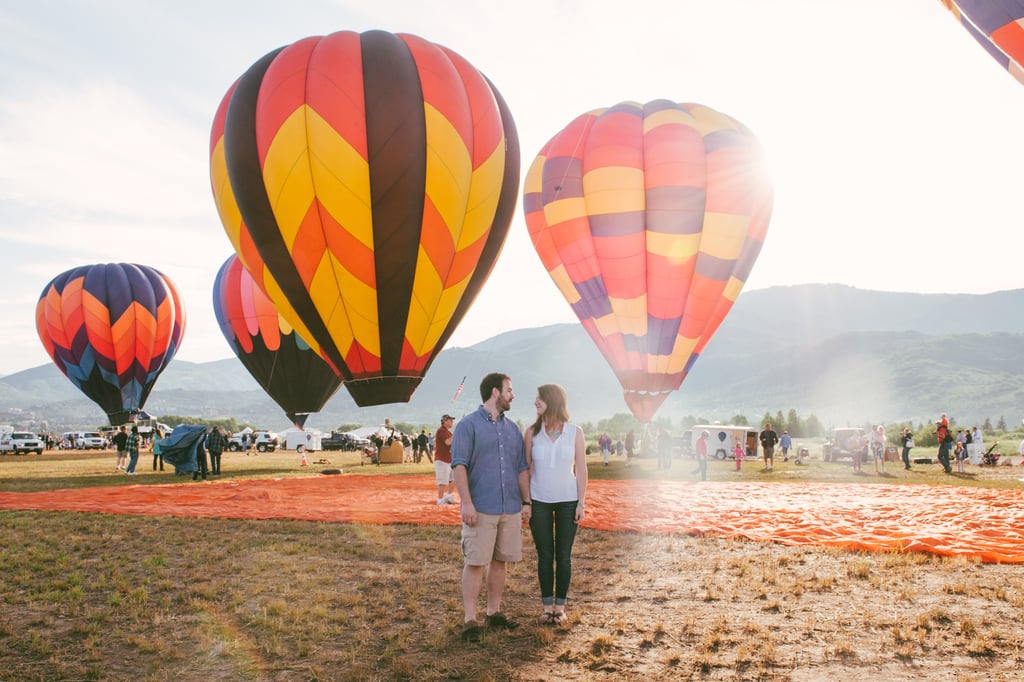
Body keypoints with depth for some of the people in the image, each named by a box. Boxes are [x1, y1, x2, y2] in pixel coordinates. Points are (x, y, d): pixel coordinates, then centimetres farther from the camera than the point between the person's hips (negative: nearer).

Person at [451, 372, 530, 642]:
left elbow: (522, 468, 18)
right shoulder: (469, 425, -4)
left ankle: (494, 613, 22)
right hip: (480, 509, -6)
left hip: (510, 508, 6)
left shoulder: (512, 428, 15)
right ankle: (470, 620, 1)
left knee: (500, 561, 11)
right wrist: (466, 503, -17)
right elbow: (459, 465, -10)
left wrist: (526, 502, 12)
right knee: (475, 563, -4)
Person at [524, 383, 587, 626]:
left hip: (568, 501, -1)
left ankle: (560, 606, 15)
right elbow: (526, 469, 3)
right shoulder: (532, 432, 0)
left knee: (563, 555, 5)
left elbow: (581, 469, 1)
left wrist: (581, 503, -3)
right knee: (545, 555, 5)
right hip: (540, 502, 1)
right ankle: (547, 606, 15)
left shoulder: (575, 432, -2)